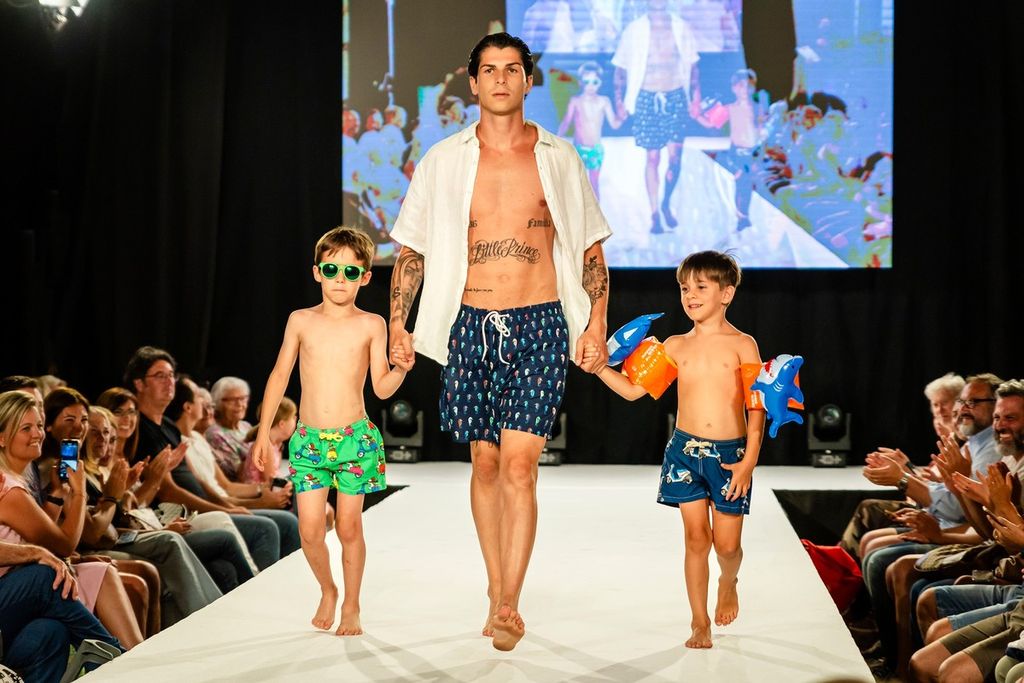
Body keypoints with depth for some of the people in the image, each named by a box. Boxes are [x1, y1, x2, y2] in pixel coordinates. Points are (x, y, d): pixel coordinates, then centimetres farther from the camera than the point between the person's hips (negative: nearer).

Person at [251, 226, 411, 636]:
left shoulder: (371, 325, 1)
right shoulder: (301, 321, 5)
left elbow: (382, 387, 1)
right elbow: (279, 376, 11)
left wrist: (402, 368, -20)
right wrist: (263, 433, 9)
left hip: (356, 439, -1)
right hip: (309, 439, 1)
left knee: (349, 527, 4)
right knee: (310, 529, -3)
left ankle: (351, 606, 22)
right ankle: (327, 591, 23)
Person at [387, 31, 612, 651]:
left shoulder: (560, 159, 4)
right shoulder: (442, 162, 5)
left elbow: (591, 248, 10)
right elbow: (411, 250, 11)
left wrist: (596, 325, 3)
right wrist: (399, 326, 5)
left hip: (539, 325, -2)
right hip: (470, 325, 2)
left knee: (518, 466, -11)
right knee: (485, 463, 8)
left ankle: (508, 607, -8)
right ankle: (497, 595, 19)